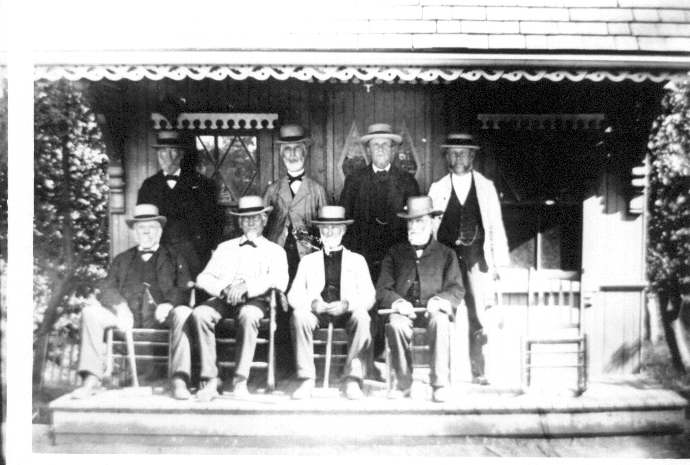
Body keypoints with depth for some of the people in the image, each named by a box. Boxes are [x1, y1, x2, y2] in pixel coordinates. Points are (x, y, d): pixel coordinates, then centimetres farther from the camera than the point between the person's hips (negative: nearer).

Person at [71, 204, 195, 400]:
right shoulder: (122, 259, 26)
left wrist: (168, 304, -17)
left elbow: (184, 290, 6)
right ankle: (91, 379, -20)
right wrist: (120, 307, -10)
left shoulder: (174, 259, 19)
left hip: (161, 317, -2)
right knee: (90, 312, -21)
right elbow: (108, 288, 12)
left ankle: (179, 382, -35)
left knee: (183, 313, -33)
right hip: (126, 316, 2)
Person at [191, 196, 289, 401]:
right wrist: (223, 289, -10)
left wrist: (247, 287, -19)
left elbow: (280, 281, -3)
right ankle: (210, 380, -24)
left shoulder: (275, 251, 17)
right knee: (200, 313, -29)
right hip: (222, 299, 3)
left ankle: (240, 381, -29)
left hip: (255, 300, -2)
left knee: (248, 315, -37)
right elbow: (204, 278, 13)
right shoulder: (225, 248, 26)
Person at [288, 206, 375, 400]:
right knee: (299, 315, -32)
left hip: (346, 314, -1)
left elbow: (368, 296, 7)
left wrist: (347, 304, -14)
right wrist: (312, 303, -13)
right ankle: (306, 380, -25)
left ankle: (353, 380, -26)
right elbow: (293, 295, 10)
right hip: (316, 313, 1)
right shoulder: (308, 261, 20)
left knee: (362, 317, -34)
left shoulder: (356, 260, 18)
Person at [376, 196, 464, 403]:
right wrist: (398, 302, -14)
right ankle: (404, 383, -18)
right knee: (395, 324, -33)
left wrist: (440, 300, -16)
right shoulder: (395, 253, 16)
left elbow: (457, 290, 5)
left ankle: (441, 384, -26)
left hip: (433, 310, -1)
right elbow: (382, 290, 8)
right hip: (404, 311, 1)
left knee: (440, 322, -35)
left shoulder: (446, 254, 14)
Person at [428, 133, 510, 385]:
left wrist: (498, 263, 3)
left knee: (477, 314, -4)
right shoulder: (437, 189, 11)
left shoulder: (486, 186, 11)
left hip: (476, 256, 0)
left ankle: (478, 372, 6)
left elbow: (496, 225, 10)